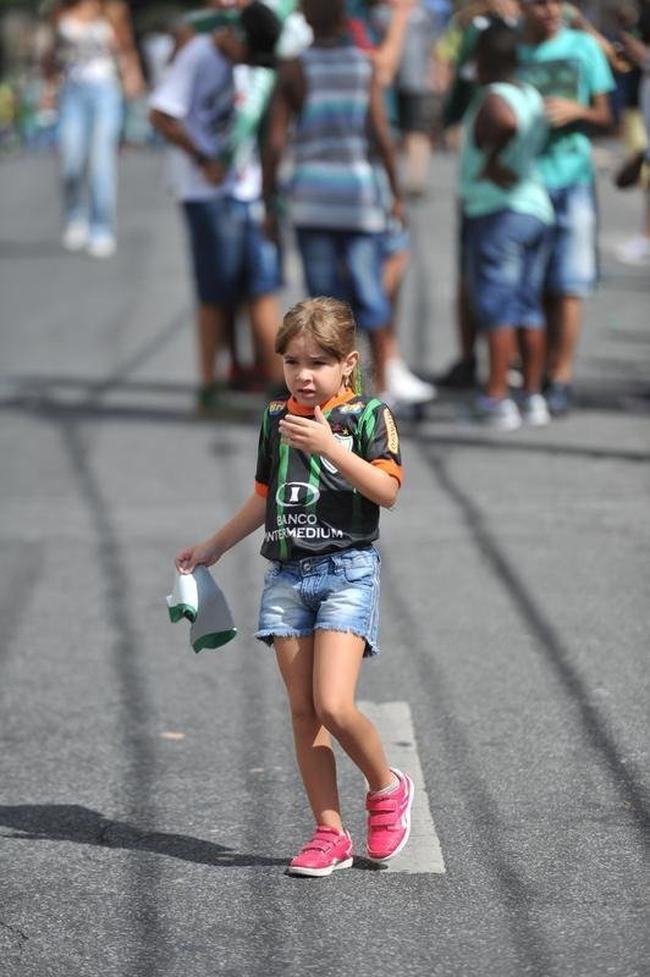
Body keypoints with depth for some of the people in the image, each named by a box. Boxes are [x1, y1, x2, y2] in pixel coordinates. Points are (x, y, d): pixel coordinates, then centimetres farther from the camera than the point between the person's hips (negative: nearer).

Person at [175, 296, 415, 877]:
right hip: (287, 576, 6)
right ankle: (330, 834, 10)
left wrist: (328, 446, -23)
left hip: (347, 570, -5)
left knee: (333, 704, -17)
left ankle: (387, 787, 11)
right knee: (302, 710, 3)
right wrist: (214, 547, 26)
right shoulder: (276, 419, 12)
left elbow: (388, 491, -15)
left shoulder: (368, 416, -4)